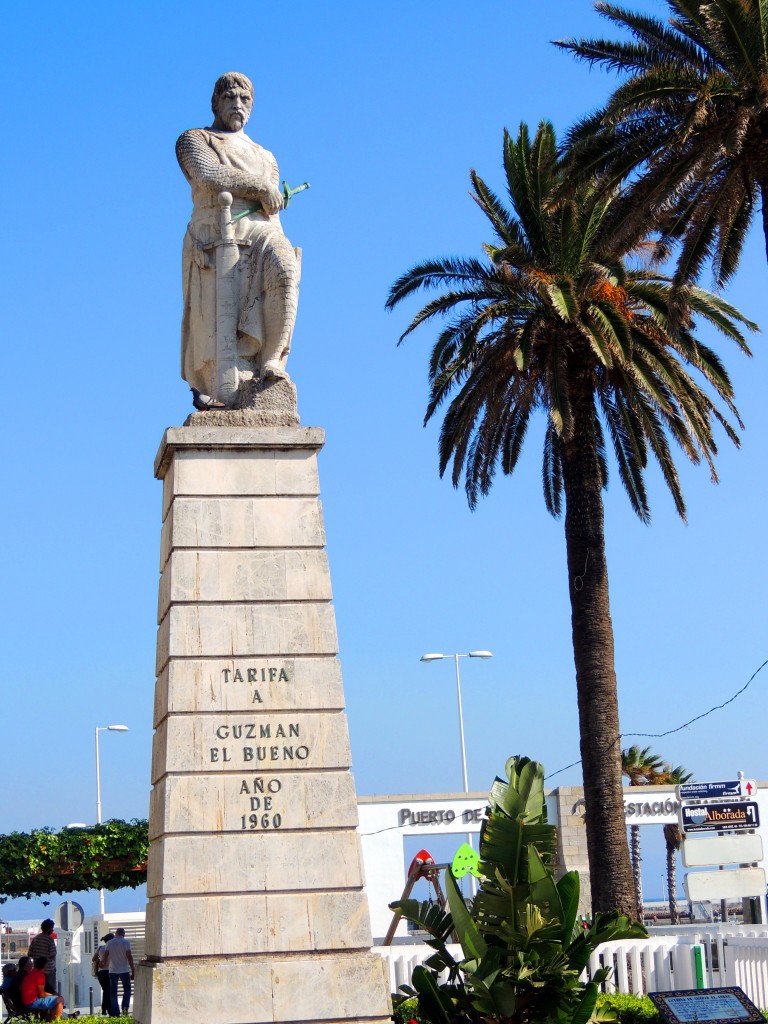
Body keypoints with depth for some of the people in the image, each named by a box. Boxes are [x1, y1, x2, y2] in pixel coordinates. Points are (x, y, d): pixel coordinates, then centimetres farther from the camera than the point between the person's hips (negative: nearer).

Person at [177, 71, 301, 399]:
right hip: (215, 241, -2)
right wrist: (262, 188, -1)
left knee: (284, 270, -32)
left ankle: (271, 360, -30)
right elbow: (209, 176, -5)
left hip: (260, 233, 2)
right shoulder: (194, 140, 17)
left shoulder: (265, 157, 31)